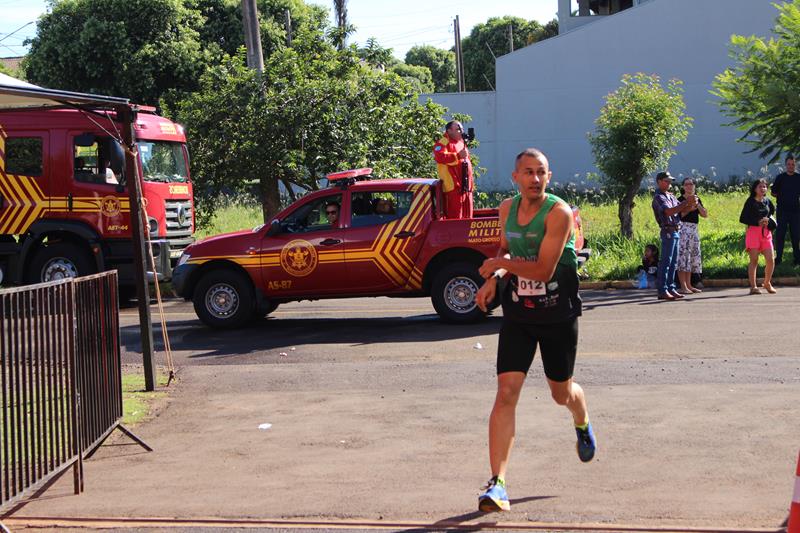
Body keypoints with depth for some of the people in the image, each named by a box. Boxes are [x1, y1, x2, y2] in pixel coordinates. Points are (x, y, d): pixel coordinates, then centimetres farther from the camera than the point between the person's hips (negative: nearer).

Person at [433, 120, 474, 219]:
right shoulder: (443, 143, -4)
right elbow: (440, 157, -25)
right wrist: (458, 156, -25)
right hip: (453, 186, -9)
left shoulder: (461, 143, 23)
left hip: (466, 186, 9)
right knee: (455, 217, -11)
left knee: (467, 217, 10)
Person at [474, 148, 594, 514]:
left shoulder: (559, 212, -18)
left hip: (559, 315, -3)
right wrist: (492, 279, 1)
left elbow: (543, 269, -24)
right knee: (506, 391, -11)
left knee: (562, 393, 14)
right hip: (518, 315, 3)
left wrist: (500, 264, -14)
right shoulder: (507, 208, 1)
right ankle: (497, 483, -11)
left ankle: (582, 425, 53)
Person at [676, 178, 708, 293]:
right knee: (683, 255, -10)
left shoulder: (697, 199, 16)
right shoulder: (680, 199, -5)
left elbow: (705, 215, 9)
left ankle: (688, 285, 15)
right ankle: (683, 287, -11)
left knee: (693, 256, 9)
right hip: (683, 228, -8)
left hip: (694, 229, 8)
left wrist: (697, 205, -5)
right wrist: (689, 208, -22)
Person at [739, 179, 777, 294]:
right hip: (753, 231, -4)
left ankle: (767, 283, 19)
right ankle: (753, 287, 0)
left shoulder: (767, 201, 10)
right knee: (754, 260, -5)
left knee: (771, 260, -1)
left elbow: (772, 210, 31)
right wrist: (757, 222, -15)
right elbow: (742, 219, -6)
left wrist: (768, 220, 11)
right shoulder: (750, 201, -3)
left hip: (766, 233, 4)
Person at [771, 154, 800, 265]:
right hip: (782, 210, -1)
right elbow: (773, 192, 9)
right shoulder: (780, 177, 4)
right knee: (780, 234, 0)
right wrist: (781, 197, -6)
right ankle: (778, 257, 7)